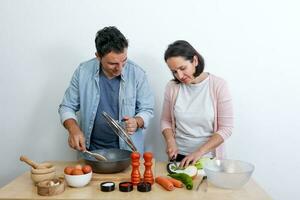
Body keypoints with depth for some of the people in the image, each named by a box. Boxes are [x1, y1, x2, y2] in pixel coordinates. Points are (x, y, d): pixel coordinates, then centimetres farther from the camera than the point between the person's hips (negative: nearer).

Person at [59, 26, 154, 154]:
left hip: (127, 150, -2)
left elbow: (147, 109, 0)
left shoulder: (137, 74, -9)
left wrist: (137, 122, -21)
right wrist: (73, 128, -16)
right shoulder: (83, 72, -5)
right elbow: (67, 107, 3)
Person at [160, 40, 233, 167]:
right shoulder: (172, 87, -5)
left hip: (209, 157, -2)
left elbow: (226, 128, -13)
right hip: (179, 157, 2)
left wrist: (199, 152, -21)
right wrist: (170, 141, -12)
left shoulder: (218, 85, -13)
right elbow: (165, 121, 6)